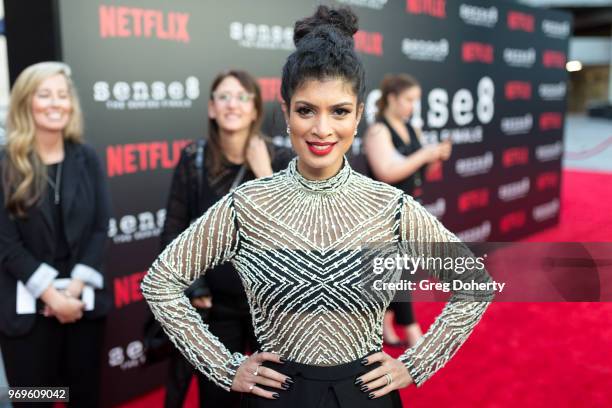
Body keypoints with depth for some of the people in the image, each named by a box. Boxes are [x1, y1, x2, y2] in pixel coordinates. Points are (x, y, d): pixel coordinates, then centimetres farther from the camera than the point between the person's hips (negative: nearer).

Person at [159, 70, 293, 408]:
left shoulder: (280, 160, -6)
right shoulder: (193, 160, -4)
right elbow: (173, 231, -1)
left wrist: (265, 176, -19)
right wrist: (193, 288, -6)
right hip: (216, 304, 0)